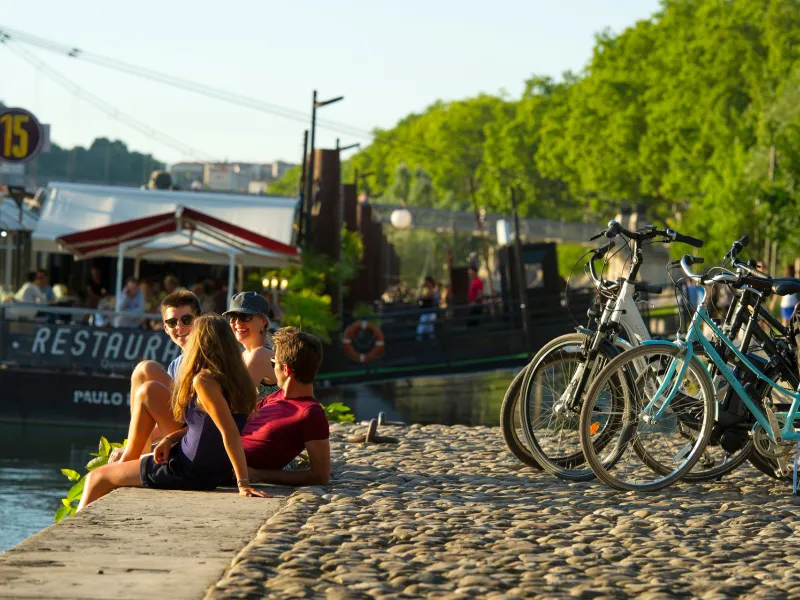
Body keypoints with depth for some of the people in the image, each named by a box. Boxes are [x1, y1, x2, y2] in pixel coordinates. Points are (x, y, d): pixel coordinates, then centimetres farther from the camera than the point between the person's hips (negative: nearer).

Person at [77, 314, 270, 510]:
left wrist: (243, 484, -32)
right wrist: (170, 438, 1)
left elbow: (230, 432, -30)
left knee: (97, 478, 6)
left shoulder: (204, 380, -23)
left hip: (191, 472, -9)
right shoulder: (234, 379, 4)